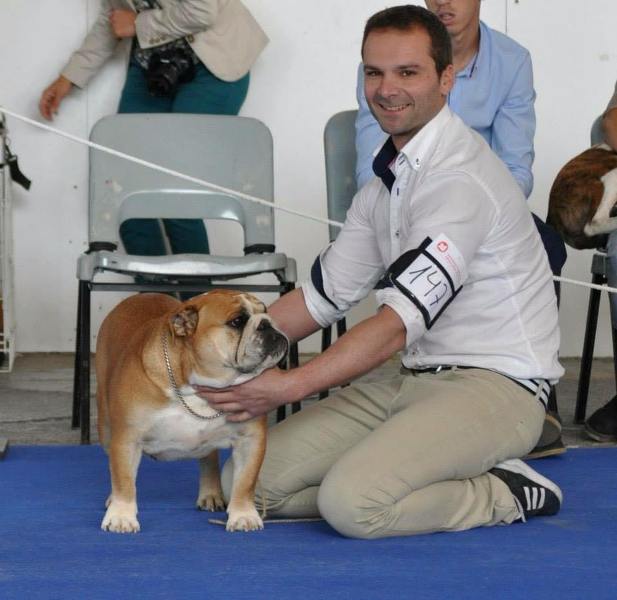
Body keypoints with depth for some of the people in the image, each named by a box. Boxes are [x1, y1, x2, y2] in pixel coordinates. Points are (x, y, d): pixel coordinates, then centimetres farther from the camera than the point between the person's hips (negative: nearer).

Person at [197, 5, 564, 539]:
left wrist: (288, 386, -31)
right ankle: (459, 481, 2)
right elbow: (322, 296, 17)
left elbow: (398, 324, -25)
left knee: (350, 503, -30)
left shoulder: (461, 179, -18)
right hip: (415, 382, 9)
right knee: (247, 481, -3)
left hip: (494, 387, -9)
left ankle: (504, 495, -6)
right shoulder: (386, 182, 14)